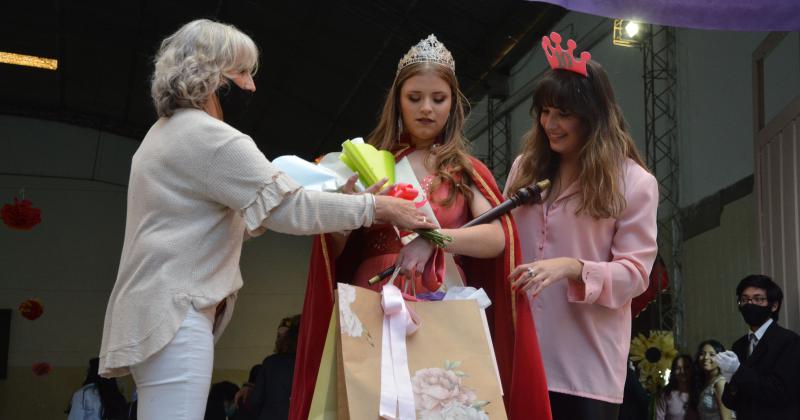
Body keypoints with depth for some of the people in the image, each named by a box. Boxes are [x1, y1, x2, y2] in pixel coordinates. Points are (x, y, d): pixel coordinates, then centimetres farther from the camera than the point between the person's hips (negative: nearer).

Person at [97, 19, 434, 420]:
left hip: (160, 309, 11)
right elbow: (290, 208, -17)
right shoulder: (209, 136, -13)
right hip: (174, 313, -11)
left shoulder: (166, 132, 21)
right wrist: (378, 207, -8)